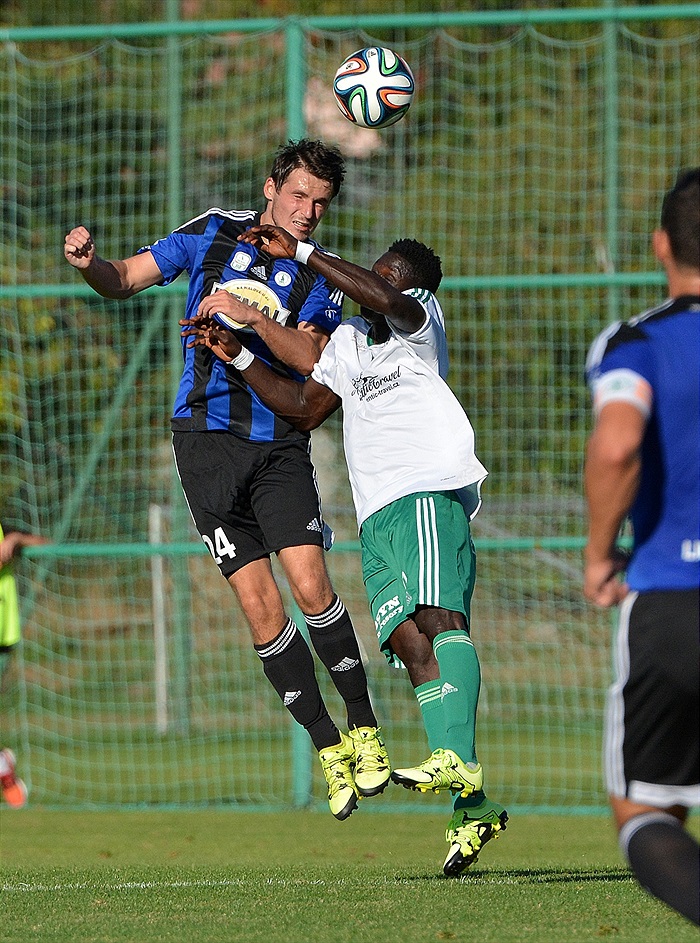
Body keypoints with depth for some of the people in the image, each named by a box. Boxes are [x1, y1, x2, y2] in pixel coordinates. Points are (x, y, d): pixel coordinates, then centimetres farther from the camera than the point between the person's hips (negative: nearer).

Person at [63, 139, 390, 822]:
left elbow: (310, 358, -8)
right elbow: (123, 280, 7)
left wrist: (253, 318, -23)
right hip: (206, 437, 0)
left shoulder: (320, 275, 6)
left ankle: (364, 731, -2)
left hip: (281, 444, 0)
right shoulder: (213, 233, 7)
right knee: (259, 602, -6)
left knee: (310, 586, -15)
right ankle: (329, 748, 1)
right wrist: (90, 264, -15)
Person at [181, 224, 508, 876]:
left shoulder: (421, 322, 1)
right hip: (375, 518, 7)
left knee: (438, 618, -26)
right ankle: (473, 808, -10)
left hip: (428, 494, -7)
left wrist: (300, 253, -14)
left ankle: (458, 759, -42)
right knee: (411, 644, -6)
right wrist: (237, 357, 26)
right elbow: (305, 408, 34)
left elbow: (381, 299, -21)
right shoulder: (347, 340, 25)